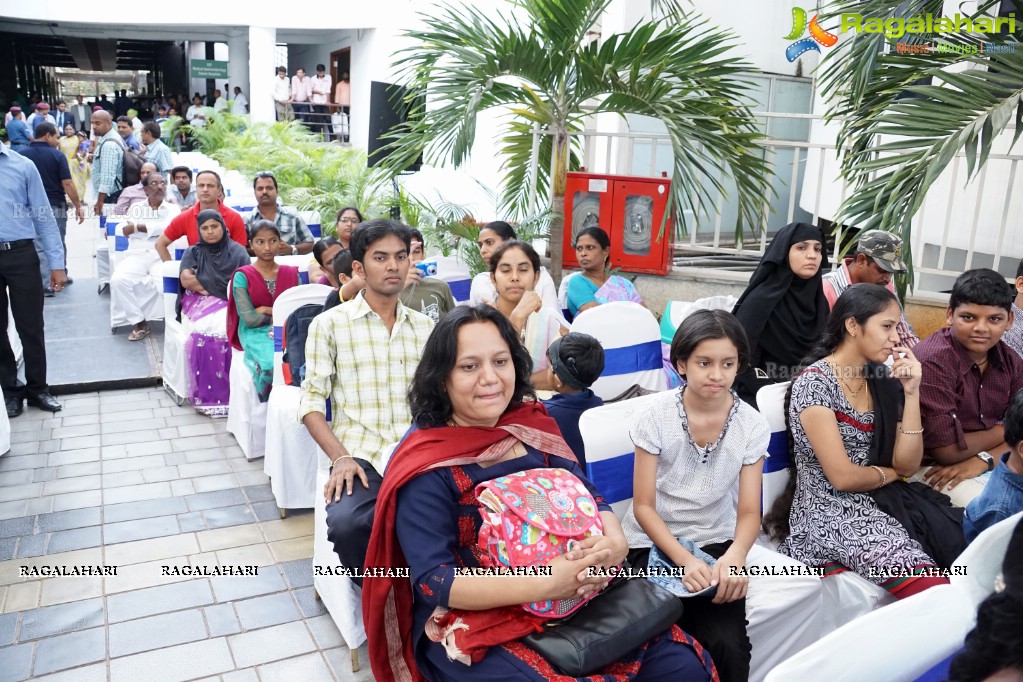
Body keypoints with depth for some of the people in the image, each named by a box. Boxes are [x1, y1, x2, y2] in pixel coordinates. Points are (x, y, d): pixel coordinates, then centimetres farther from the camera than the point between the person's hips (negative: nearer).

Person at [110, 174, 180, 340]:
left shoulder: (173, 209, 14)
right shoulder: (136, 208, 21)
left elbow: (167, 228, -7)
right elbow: (124, 230, 4)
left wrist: (138, 227, -3)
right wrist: (155, 229, -4)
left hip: (161, 256, -2)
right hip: (137, 255, 2)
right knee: (118, 280, -27)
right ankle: (139, 321, -15)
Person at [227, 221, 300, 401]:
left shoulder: (291, 273, 13)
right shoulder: (242, 276, 3)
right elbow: (249, 318, -7)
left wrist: (267, 310, -7)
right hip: (256, 333, -3)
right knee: (274, 362, -34)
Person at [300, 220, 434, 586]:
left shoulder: (424, 327, 15)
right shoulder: (329, 324, 4)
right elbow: (312, 400, 1)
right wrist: (341, 457, -13)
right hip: (361, 456, -2)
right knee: (346, 525, -33)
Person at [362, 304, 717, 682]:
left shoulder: (532, 425, 1)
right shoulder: (425, 467, -15)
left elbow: (588, 497, 1)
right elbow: (433, 582, -20)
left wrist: (613, 540, -23)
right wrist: (544, 584, -31)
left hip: (566, 603, 5)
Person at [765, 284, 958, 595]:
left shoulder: (882, 381, 9)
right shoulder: (814, 383, -13)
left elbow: (908, 465, 3)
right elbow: (842, 476, -16)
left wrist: (911, 392, -4)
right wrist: (889, 473, 3)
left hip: (877, 504, 8)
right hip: (829, 514, -8)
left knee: (955, 539, -21)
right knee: (931, 588, -29)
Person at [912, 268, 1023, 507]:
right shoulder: (933, 361, -20)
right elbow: (946, 450, -22)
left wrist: (983, 460, -20)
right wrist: (1002, 431, -7)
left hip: (994, 464, 7)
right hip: (935, 468, -6)